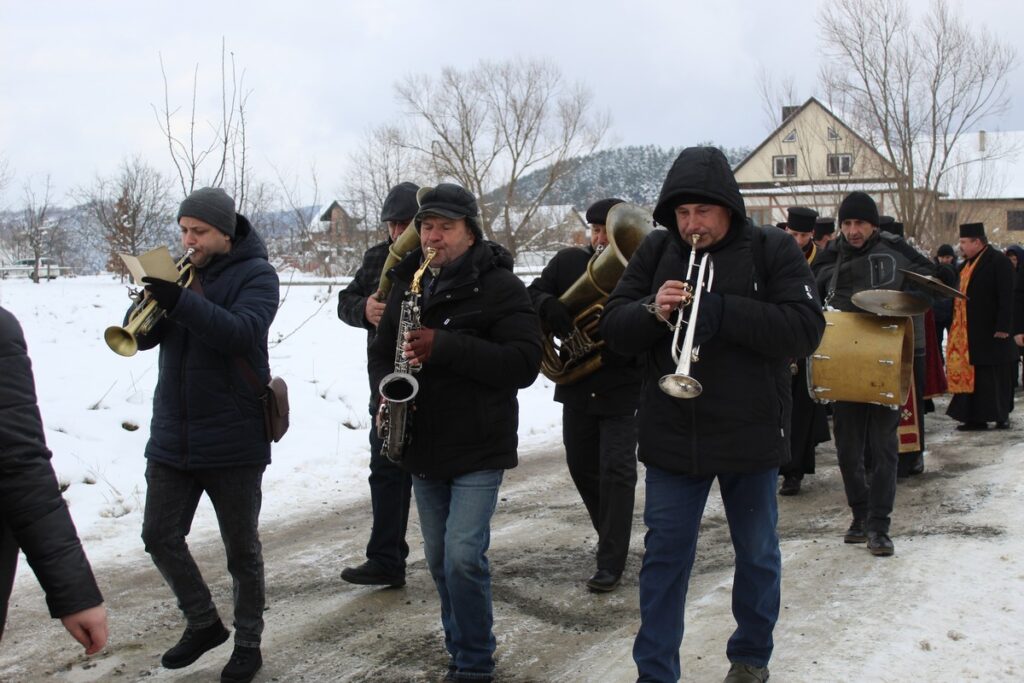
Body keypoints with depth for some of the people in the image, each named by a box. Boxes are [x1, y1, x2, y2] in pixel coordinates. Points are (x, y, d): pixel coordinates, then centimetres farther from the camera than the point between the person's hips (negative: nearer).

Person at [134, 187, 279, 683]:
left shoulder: (255, 274, -7)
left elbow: (242, 332, -25)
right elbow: (144, 338, 4)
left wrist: (180, 301, -37)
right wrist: (150, 303, -18)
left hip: (232, 438, -5)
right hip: (172, 434, 5)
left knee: (242, 549, 7)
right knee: (160, 538, 7)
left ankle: (248, 643, 24)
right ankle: (203, 623, 28)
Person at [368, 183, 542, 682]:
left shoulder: (500, 286, -9)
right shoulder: (408, 283, 10)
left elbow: (523, 363, -19)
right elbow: (382, 351, 18)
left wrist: (444, 347, -27)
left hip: (478, 451, -6)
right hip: (423, 449, 6)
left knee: (463, 557, -13)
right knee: (440, 561, 13)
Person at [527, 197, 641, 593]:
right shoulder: (568, 262, 2)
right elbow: (533, 295, 0)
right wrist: (553, 310, -21)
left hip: (623, 389, -5)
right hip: (577, 386, 5)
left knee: (616, 472, -6)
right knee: (581, 466, 16)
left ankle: (611, 564, 1)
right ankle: (611, 537, 38)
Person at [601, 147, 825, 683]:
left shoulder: (772, 251, -6)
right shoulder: (656, 251, 1)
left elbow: (806, 330, -16)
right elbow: (613, 329, 0)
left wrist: (721, 312, -26)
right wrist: (651, 311, -22)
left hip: (751, 435, -1)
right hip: (671, 438, 1)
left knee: (758, 555, 15)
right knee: (664, 557, 5)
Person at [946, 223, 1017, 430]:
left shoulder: (998, 261, -10)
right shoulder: (967, 263, 16)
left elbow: (1006, 297, -15)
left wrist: (1003, 328, -19)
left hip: (990, 332, -8)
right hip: (967, 333, 8)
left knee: (994, 376, 0)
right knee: (972, 374, 6)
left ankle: (1001, 415, 9)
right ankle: (975, 418, 9)